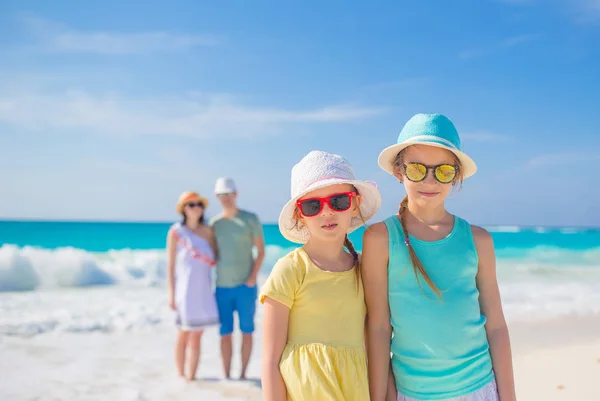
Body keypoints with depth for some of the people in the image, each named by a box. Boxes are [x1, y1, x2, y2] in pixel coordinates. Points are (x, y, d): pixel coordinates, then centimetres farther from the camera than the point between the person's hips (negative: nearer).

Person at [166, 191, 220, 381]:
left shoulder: (207, 231, 7)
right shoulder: (176, 231, -4)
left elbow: (214, 260, 13)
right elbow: (170, 264, -4)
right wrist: (171, 293, -7)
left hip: (203, 289, 4)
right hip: (185, 288, -4)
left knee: (197, 337, 5)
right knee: (184, 335, 3)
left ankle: (191, 377, 12)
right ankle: (180, 376, 16)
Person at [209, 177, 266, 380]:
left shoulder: (250, 219, -2)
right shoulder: (214, 223, 8)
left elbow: (261, 251, -2)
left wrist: (253, 278, -10)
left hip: (245, 286, -3)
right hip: (222, 287, 3)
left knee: (246, 331, 4)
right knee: (225, 333, 4)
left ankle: (243, 374, 13)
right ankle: (226, 376, 11)